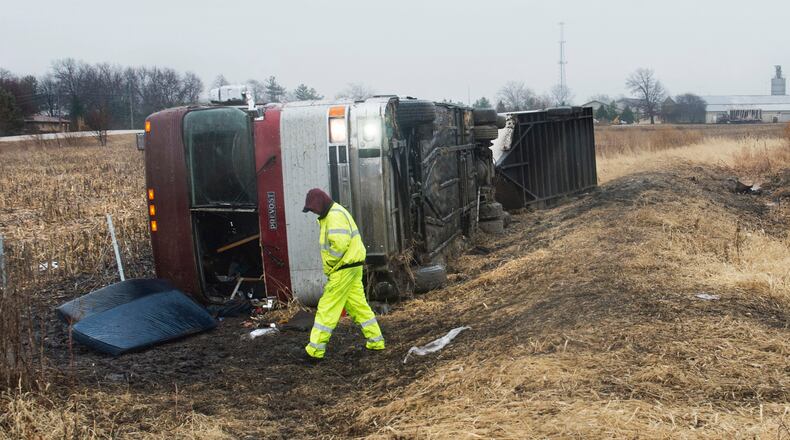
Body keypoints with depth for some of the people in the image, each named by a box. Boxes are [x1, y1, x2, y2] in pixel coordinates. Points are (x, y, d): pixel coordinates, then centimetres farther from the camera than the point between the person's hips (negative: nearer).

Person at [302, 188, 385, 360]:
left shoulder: (335, 215, -16)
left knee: (327, 307, -6)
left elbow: (339, 244, -26)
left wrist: (328, 266, -14)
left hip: (344, 268, -10)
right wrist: (330, 267, 12)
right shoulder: (331, 215, 18)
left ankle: (316, 348, -2)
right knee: (358, 304, 14)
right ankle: (375, 341, 19)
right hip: (352, 268, 10)